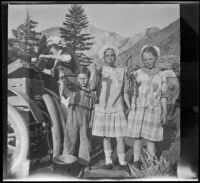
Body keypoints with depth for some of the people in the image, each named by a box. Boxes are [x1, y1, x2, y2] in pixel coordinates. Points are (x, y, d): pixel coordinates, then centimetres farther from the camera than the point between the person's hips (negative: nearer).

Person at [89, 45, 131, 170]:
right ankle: (108, 161, 20)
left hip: (117, 108, 0)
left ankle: (122, 162, 13)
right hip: (102, 109, 1)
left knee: (120, 137, -1)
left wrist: (130, 108, 5)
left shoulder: (121, 72, 4)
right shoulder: (99, 71, 3)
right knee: (105, 137, 8)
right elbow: (92, 88, -12)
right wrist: (96, 75, -27)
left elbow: (125, 93, 9)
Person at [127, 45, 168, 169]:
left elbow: (163, 96, 6)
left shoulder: (161, 76, 6)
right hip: (137, 109, 0)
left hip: (153, 110, 0)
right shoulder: (137, 74, 4)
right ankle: (136, 162, 17)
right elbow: (133, 92, 5)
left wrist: (164, 113, 2)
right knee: (137, 137, 5)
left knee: (150, 139, 5)